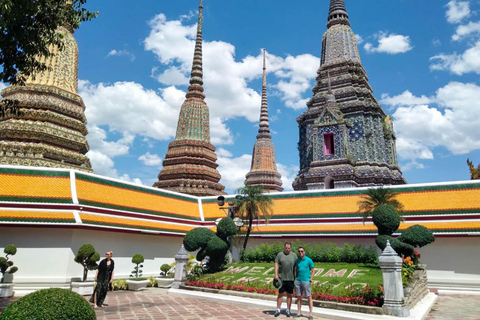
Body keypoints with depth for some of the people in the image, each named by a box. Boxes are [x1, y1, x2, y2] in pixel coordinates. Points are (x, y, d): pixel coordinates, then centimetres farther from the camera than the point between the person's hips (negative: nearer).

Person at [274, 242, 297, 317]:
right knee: (280, 294, 3)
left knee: (290, 295, 7)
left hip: (290, 278, 1)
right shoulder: (280, 254, 2)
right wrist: (276, 274, -9)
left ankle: (288, 310, 17)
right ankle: (278, 310, 12)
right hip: (281, 278, -1)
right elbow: (276, 264, 0)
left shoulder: (294, 255, 2)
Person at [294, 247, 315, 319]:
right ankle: (299, 312, 16)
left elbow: (313, 271, -3)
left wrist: (310, 280, -8)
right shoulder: (297, 260, 8)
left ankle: (310, 314, 2)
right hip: (298, 281, 4)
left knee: (309, 297, -3)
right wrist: (296, 278, 11)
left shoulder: (309, 260, -5)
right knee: (299, 297, 8)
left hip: (306, 281, -4)